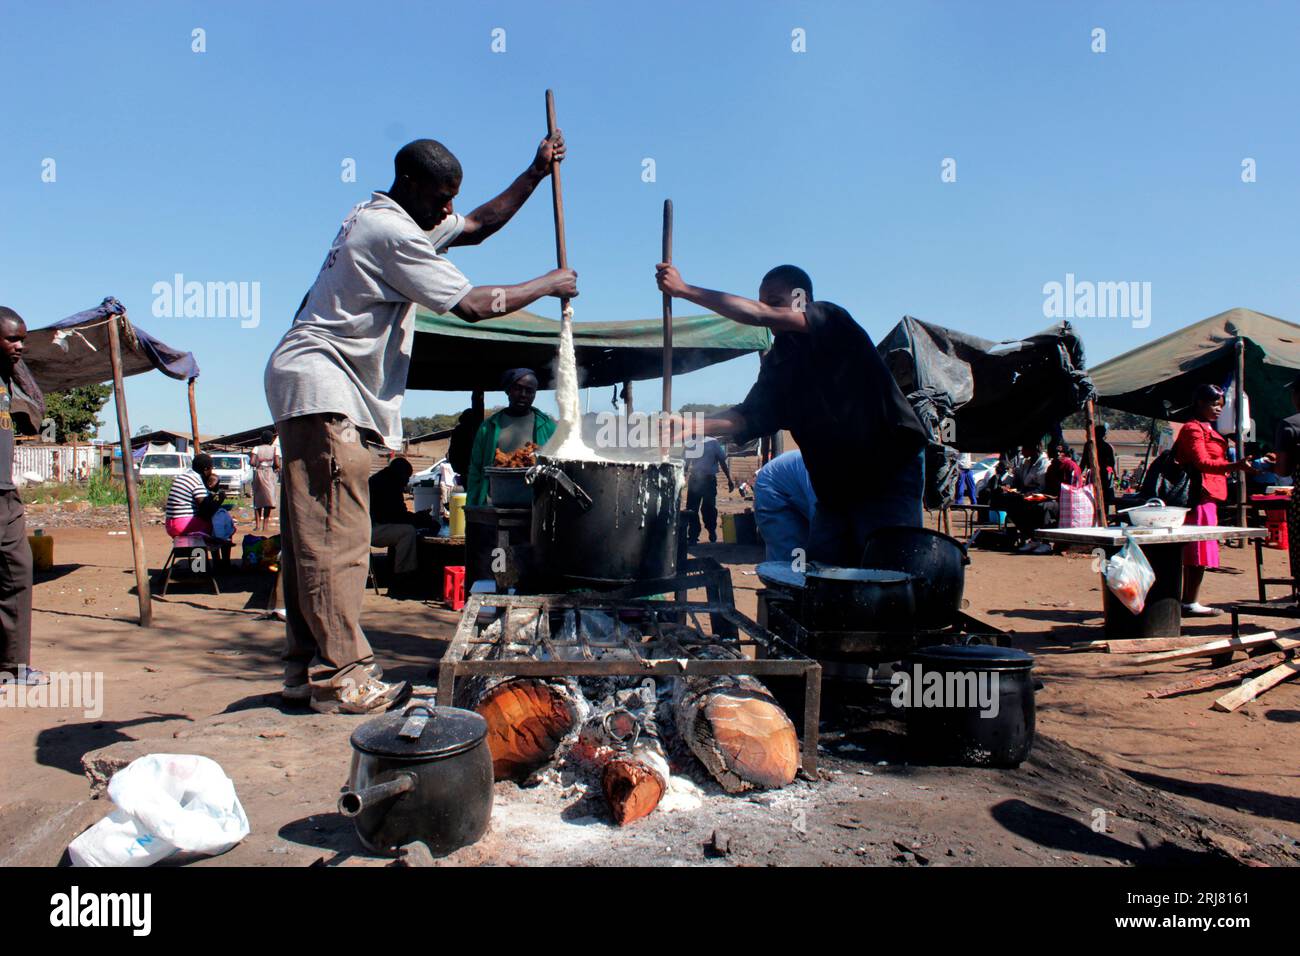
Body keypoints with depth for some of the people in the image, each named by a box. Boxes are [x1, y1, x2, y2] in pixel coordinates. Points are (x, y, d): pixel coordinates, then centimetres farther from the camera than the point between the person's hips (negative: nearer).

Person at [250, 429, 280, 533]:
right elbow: (277, 464, -10)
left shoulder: (256, 448, 5)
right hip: (270, 474, -2)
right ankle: (265, 525, -5)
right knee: (268, 499, -1)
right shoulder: (275, 449, 0)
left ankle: (257, 525, 5)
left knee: (257, 500, 10)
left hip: (258, 473, 2)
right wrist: (278, 467, 12)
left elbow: (252, 462, -6)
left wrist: (257, 465, 14)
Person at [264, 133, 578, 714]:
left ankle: (307, 666, 15)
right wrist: (548, 284, -4)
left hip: (312, 389, 11)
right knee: (335, 533, -13)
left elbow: (479, 225, 27)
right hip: (320, 387, -11)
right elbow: (472, 304, -17)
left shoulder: (401, 222, 19)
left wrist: (535, 174, 21)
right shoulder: (391, 232, -13)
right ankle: (341, 675, -10)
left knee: (312, 534, 9)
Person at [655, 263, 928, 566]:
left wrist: (684, 290, -20)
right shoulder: (778, 362, 11)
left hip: (889, 475, -7)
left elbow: (761, 316, -20)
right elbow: (750, 414, 4)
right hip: (835, 488, 7)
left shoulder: (833, 320, -8)